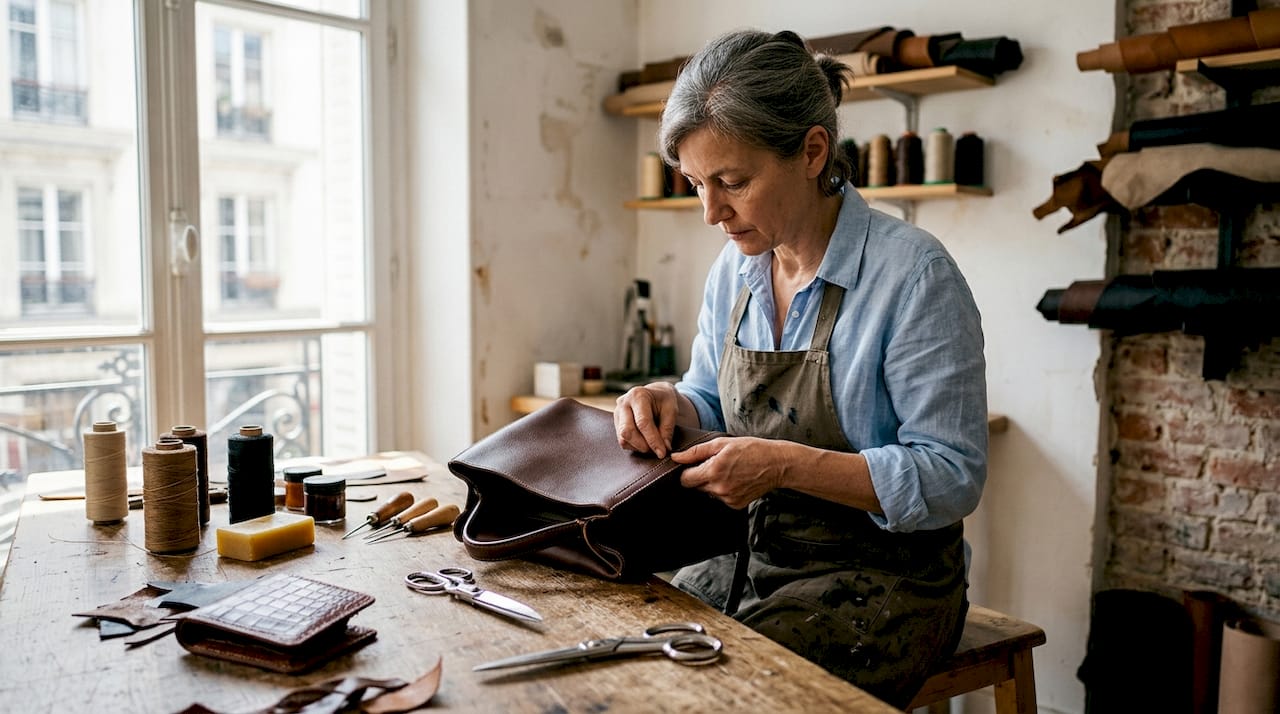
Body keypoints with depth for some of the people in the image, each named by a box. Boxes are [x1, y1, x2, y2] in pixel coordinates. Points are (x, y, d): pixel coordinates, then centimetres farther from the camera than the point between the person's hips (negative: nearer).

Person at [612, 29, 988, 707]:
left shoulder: (913, 272, -18)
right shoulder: (733, 271, 2)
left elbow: (952, 477, -18)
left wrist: (788, 465, -28)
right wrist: (668, 402, -7)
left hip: (882, 579, -6)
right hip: (761, 559, 6)